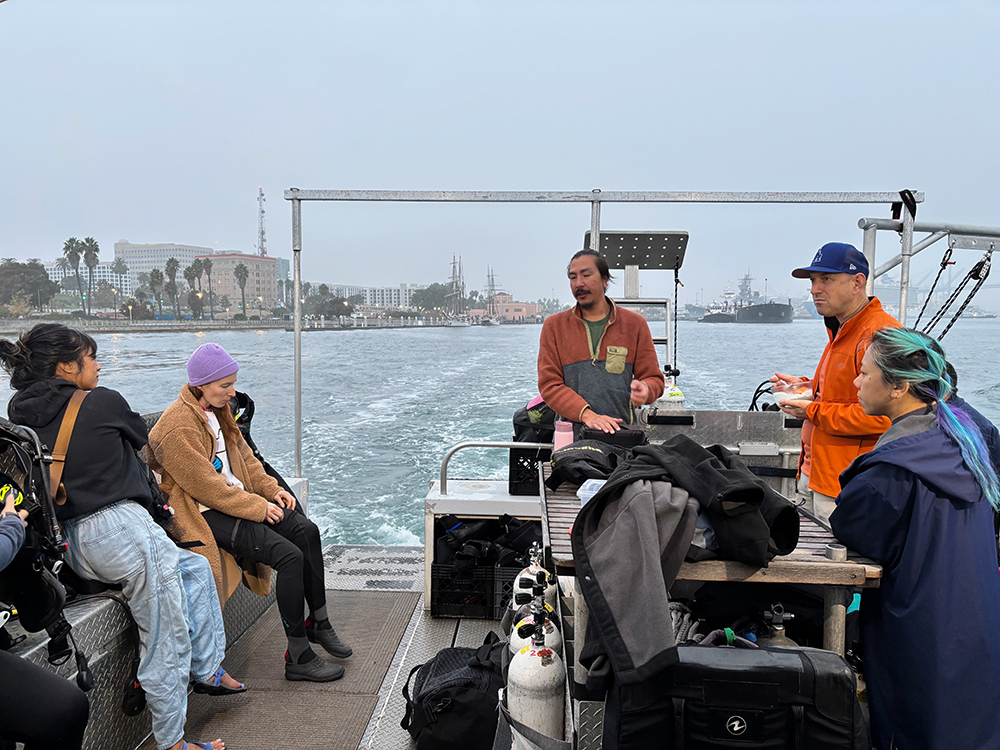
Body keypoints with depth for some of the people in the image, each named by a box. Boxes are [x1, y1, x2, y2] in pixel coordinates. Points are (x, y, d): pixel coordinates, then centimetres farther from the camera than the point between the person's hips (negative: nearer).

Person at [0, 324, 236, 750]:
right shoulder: (102, 403, -8)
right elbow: (140, 437, 11)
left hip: (72, 546, 9)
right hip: (120, 527, -9)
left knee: (196, 567, 24)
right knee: (166, 642, 2)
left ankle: (207, 670, 26)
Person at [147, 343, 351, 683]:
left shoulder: (216, 411, 9)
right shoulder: (179, 426, -20)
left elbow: (244, 456, 17)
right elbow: (206, 486, -21)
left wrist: (272, 490, 3)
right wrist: (257, 508, -18)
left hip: (234, 499, 9)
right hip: (204, 514, -9)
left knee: (306, 530, -5)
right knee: (290, 555, -21)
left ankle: (318, 623, 11)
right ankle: (298, 658, -11)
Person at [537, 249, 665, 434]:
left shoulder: (635, 324, 11)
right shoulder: (553, 326, 9)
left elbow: (654, 378, 12)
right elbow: (549, 384, 1)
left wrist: (646, 390, -14)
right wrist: (587, 415, -16)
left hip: (622, 432, 0)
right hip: (572, 433, 0)